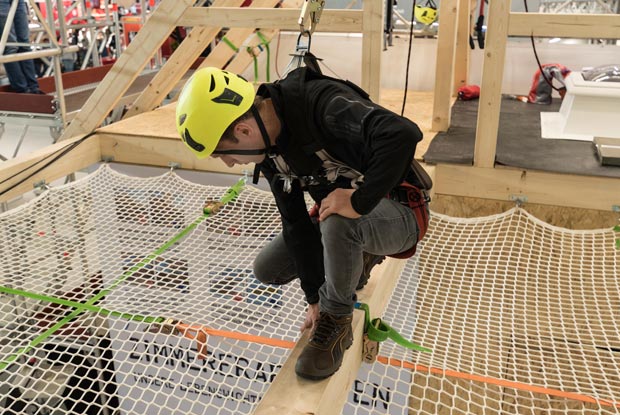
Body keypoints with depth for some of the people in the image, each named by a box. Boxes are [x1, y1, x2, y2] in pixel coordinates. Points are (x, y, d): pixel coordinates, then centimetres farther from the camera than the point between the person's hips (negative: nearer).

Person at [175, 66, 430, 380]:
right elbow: (297, 223, -5)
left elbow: (403, 134, -46)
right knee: (267, 269, 3)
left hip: (399, 212, -7)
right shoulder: (270, 146, -6)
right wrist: (314, 298, -5)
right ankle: (358, 257, 20)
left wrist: (360, 200, -37)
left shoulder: (324, 103, -31)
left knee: (338, 222, -39)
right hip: (340, 219, 7)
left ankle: (337, 322, -13)